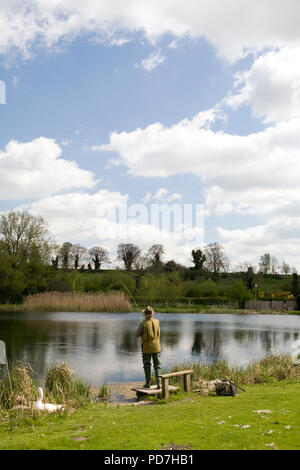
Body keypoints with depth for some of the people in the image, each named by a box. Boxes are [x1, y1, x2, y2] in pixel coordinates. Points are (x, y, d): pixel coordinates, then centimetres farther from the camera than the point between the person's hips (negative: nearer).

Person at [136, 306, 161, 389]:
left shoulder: (143, 324, -15)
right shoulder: (157, 321, -4)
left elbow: (137, 334, -6)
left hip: (147, 348, -2)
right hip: (156, 347, 2)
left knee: (147, 366, 11)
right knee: (157, 366, 9)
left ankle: (148, 383, 17)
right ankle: (158, 383, 2)